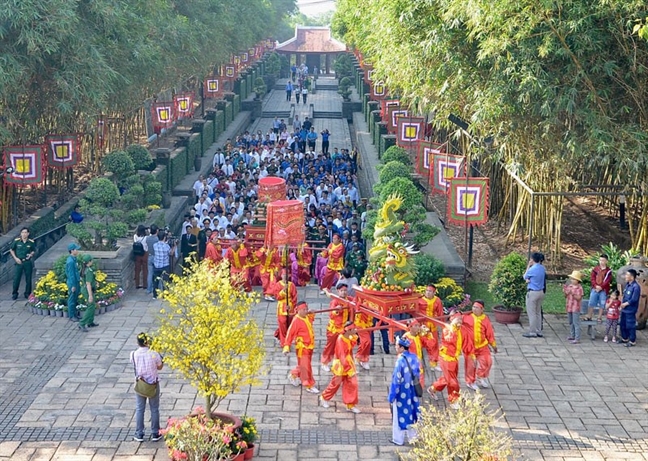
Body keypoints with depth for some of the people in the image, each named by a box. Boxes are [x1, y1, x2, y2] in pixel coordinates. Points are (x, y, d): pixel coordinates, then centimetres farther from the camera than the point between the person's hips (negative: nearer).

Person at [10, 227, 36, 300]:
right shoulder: (16, 241, -3)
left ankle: (27, 294, 18)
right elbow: (11, 250, 7)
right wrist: (15, 258, -3)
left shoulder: (31, 242, -1)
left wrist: (31, 254, -8)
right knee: (16, 278, -1)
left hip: (28, 262, 1)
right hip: (18, 262, -1)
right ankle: (14, 294, 12)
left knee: (28, 279, 5)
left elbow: (34, 251, 13)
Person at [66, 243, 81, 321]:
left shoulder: (74, 259, 7)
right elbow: (71, 274, -21)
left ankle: (74, 314, 27)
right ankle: (71, 316, 11)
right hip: (73, 283, -9)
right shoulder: (70, 261, -22)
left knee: (75, 299, 17)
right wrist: (73, 286, -18)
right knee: (72, 299, 2)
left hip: (76, 282, 9)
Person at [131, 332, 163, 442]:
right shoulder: (154, 354, -18)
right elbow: (160, 367, -3)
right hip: (153, 384, -1)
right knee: (154, 409, 12)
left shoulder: (134, 354, -13)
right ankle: (155, 434, 19)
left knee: (139, 409, 13)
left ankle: (139, 435, 18)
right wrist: (163, 360, 16)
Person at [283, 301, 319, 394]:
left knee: (304, 365, 21)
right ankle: (309, 386, 8)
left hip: (309, 346, 8)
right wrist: (286, 346, -22)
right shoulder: (296, 321, -20)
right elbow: (290, 334, -19)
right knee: (305, 366, -1)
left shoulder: (308, 317, 2)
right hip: (302, 347, -8)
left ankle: (294, 375, 43)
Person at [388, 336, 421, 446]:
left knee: (400, 415, 8)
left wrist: (391, 396, -13)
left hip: (401, 393, -7)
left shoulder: (400, 361, -25)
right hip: (412, 392, 7)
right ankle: (413, 437, 29)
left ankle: (398, 439, 20)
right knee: (411, 412, 19)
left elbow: (396, 380, -21)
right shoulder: (414, 357, -3)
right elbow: (418, 374, 7)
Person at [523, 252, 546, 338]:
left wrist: (528, 266, 3)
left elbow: (525, 277, 0)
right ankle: (539, 331, 18)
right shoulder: (542, 268, 5)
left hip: (532, 292, -8)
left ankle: (532, 332, 3)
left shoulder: (532, 269, -17)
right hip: (541, 292, 8)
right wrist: (528, 279, 0)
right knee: (538, 312, 14)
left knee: (531, 312, 0)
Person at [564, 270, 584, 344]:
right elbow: (566, 296, 15)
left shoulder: (579, 288, -12)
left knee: (576, 323, -7)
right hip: (569, 307, 8)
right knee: (571, 323, 18)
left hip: (575, 308, -8)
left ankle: (577, 339, -6)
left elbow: (579, 298, -18)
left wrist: (573, 294, -27)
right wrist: (565, 292, -5)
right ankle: (572, 336, 31)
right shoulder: (569, 286, 9)